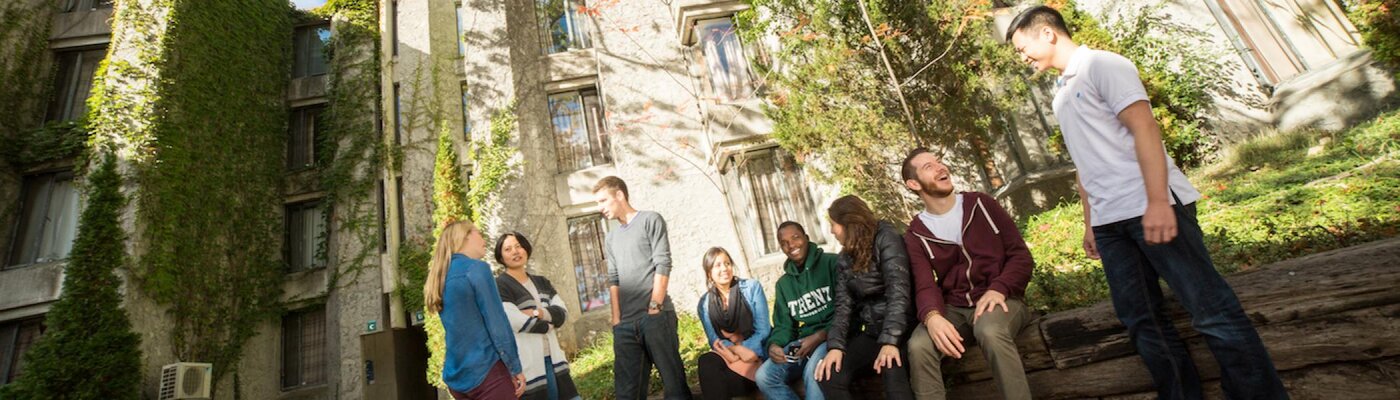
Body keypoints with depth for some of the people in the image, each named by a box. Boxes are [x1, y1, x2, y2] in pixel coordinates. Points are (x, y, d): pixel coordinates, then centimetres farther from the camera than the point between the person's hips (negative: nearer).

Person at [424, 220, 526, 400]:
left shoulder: (441, 277, 13)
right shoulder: (477, 268, -11)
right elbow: (497, 324, -14)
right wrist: (515, 368, -8)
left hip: (456, 376, 8)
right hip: (486, 371, -8)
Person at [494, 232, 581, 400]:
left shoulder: (541, 282, 12)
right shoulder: (499, 286, -8)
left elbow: (562, 312, 2)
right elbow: (518, 323, -17)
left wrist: (538, 313, -15)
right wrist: (549, 325, -3)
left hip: (552, 360, 6)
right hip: (528, 365, -6)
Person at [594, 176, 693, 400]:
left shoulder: (651, 220, 5)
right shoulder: (611, 239, 20)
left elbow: (663, 265, -4)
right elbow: (613, 280, 15)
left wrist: (654, 306, -10)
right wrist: (616, 318, 3)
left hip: (656, 316, -5)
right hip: (625, 323, 5)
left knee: (673, 380, -3)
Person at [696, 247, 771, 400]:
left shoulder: (752, 287, -6)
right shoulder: (704, 304, 1)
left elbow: (763, 330, -10)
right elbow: (714, 341, -2)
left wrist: (735, 351, -22)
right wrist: (738, 349, -22)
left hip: (758, 352, -4)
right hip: (730, 355, 4)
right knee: (706, 362, -29)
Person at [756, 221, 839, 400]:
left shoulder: (831, 263, -2)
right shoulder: (783, 283, 17)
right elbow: (784, 325, 14)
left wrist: (820, 336, -20)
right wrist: (774, 344, -10)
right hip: (802, 342, 6)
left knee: (814, 372, -36)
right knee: (764, 376, -16)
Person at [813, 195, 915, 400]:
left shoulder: (886, 240, -9)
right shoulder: (845, 259, 11)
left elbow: (898, 291, -20)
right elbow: (843, 305, 1)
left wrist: (890, 340, -30)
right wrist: (835, 345, -15)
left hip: (902, 328, -6)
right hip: (872, 332, 6)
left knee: (891, 369, -36)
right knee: (829, 375, -15)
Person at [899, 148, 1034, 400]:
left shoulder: (981, 204, 4)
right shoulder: (915, 236, 3)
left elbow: (1021, 256, 2)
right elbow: (925, 287, -8)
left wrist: (998, 289, -19)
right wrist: (932, 316, -32)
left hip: (997, 299, -1)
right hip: (954, 309, 1)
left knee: (990, 331, -36)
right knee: (919, 346, -29)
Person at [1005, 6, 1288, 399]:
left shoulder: (1101, 64, -3)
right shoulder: (1061, 93, 19)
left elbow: (1145, 128, -14)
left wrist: (1157, 202, -23)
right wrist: (1090, 225, 19)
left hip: (1152, 207, -8)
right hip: (1109, 221, 8)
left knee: (1211, 310, -4)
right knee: (1141, 320, 8)